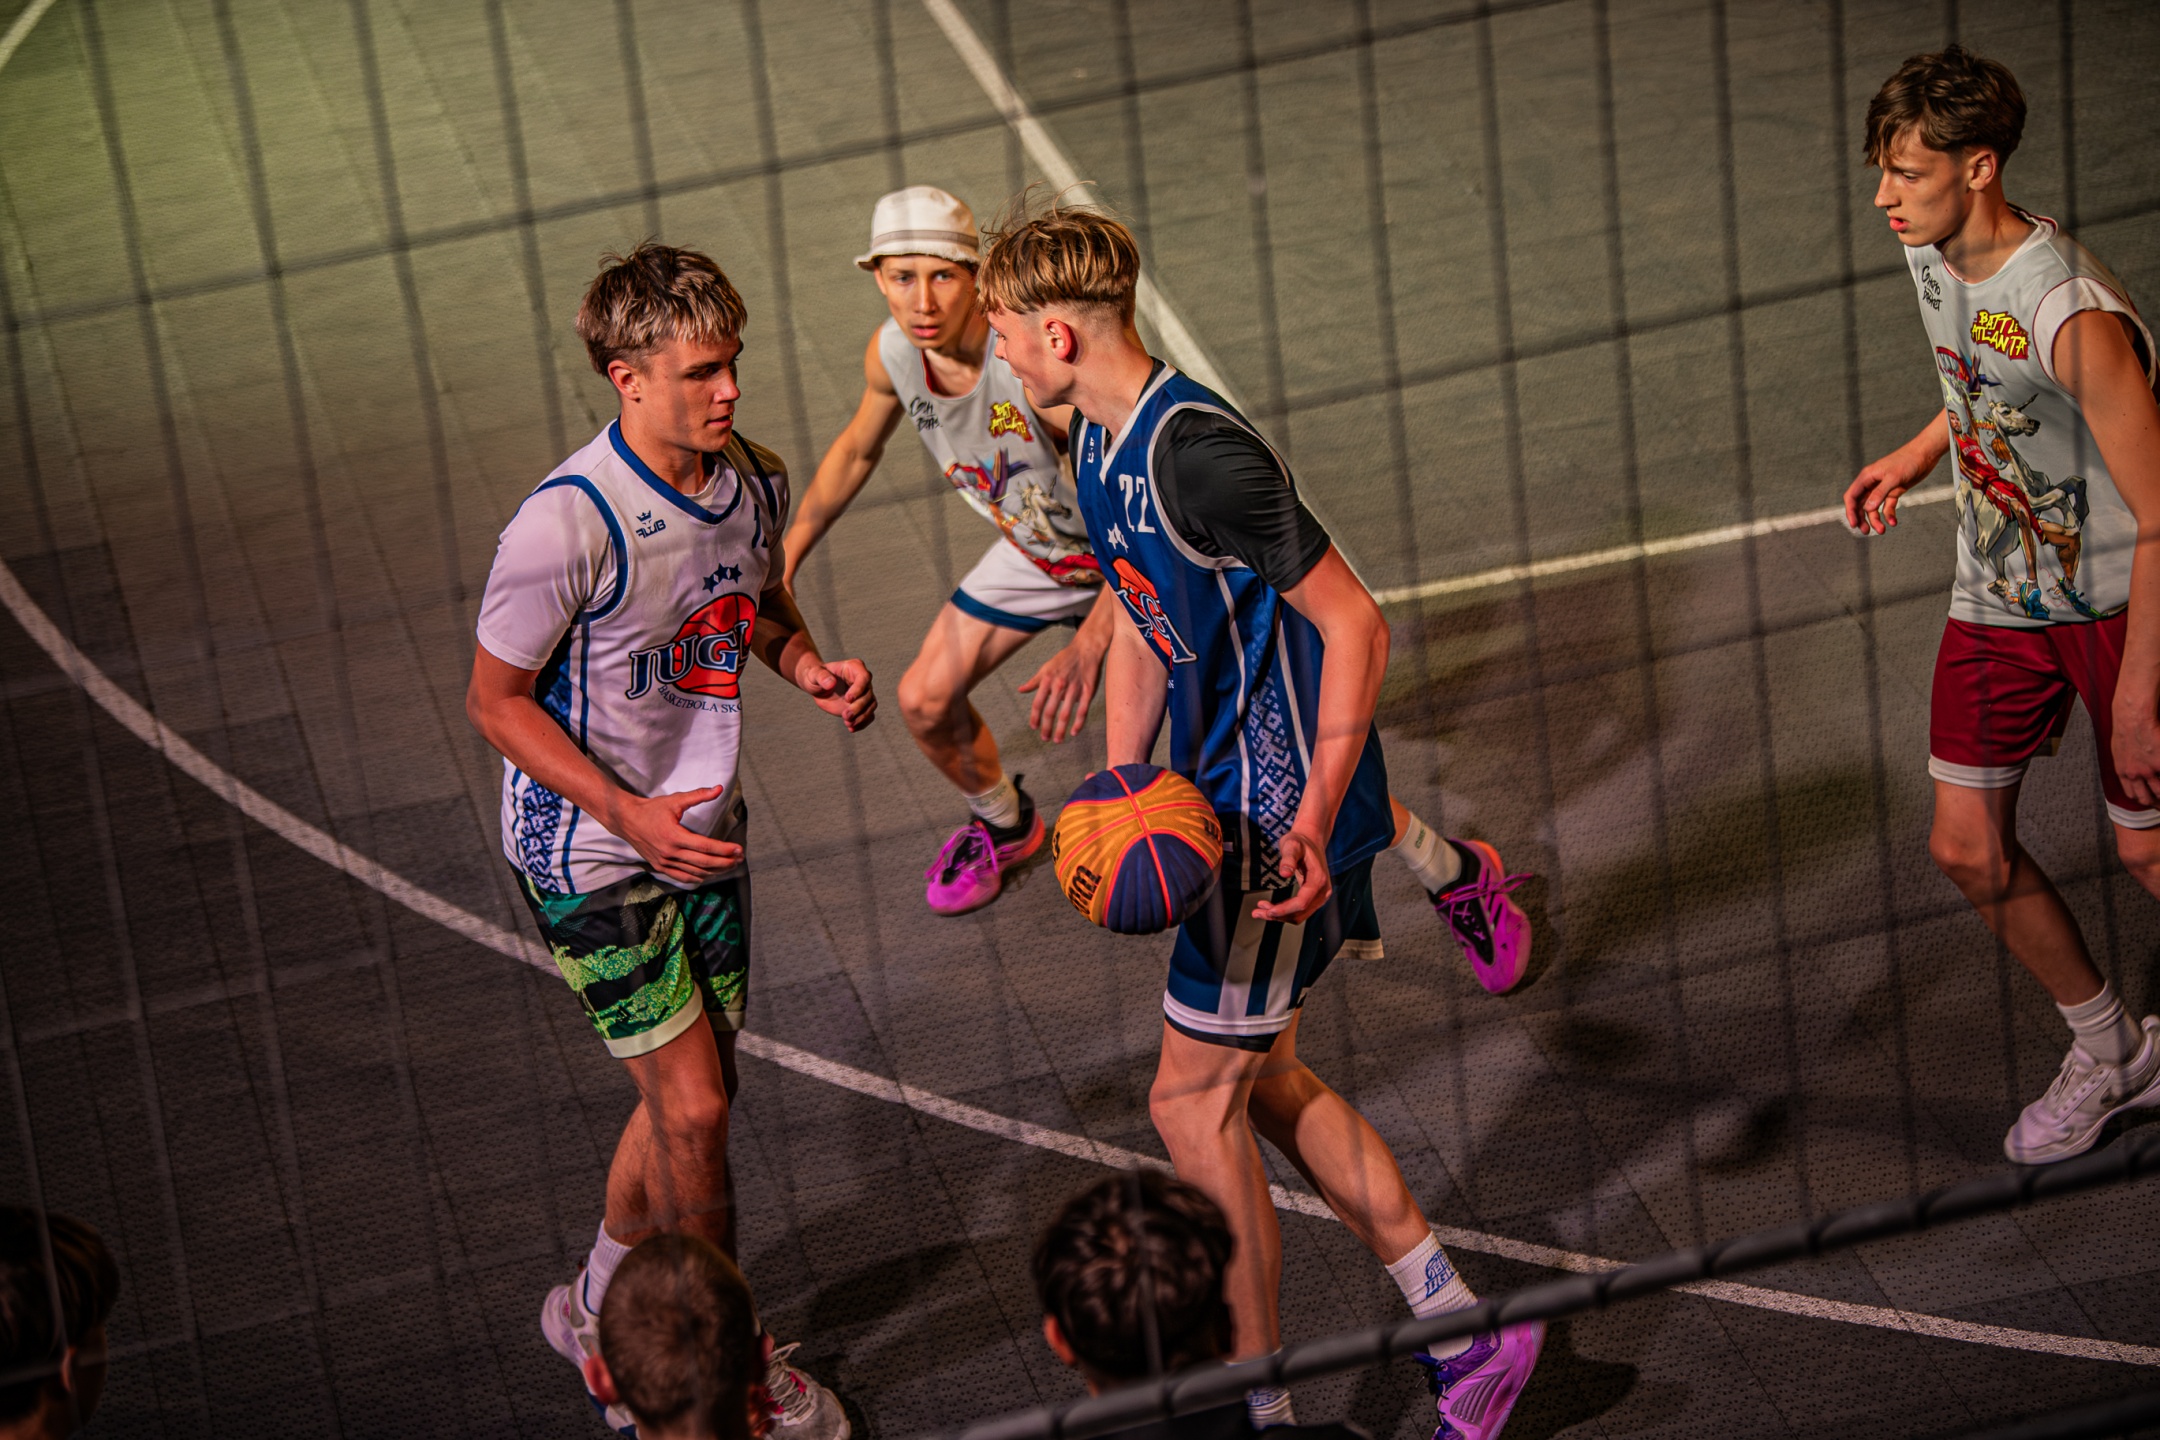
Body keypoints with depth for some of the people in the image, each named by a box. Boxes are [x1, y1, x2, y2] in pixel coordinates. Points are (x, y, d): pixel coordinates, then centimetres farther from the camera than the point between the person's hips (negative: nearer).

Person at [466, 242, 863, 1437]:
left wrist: (808, 668, -8)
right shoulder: (567, 524, -28)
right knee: (693, 1109, -4)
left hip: (703, 829, 7)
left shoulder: (754, 481, -7)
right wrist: (633, 818, -26)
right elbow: (497, 698, -18)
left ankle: (602, 1311, 39)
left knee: (696, 1092, 16)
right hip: (590, 854, -7)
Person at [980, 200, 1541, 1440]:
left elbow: (1355, 626, -23)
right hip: (1225, 802, 10)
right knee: (1264, 1076, 16)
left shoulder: (1198, 453, -24)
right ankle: (1464, 1327, 23)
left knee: (1195, 1101, -3)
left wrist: (1311, 820, -26)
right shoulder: (1101, 445, 8)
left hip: (1287, 814, -10)